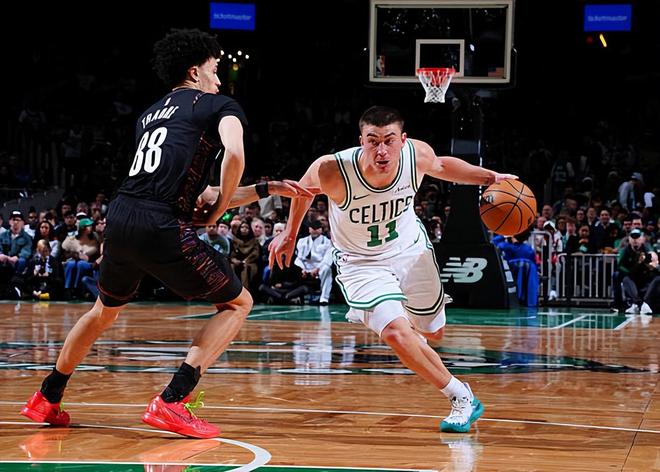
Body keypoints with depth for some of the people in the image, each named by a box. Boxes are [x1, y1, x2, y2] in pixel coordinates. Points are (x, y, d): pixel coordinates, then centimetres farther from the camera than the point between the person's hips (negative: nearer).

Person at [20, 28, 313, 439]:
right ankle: (172, 402, -5)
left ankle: (47, 399, 40)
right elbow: (235, 155, -15)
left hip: (120, 219, 7)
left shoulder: (150, 115, 28)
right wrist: (221, 204, 2)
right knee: (238, 302, 9)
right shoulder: (220, 105, 8)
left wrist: (268, 189, 28)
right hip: (162, 226, -7)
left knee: (106, 309, 32)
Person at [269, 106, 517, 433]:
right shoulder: (332, 170, -34)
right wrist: (290, 234, 6)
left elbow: (441, 166, 1)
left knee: (432, 333, 16)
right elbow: (305, 189, -9)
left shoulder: (417, 155, -25)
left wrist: (490, 178, -10)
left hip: (411, 249, 3)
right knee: (396, 333, -24)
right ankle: (462, 397, -7)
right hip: (362, 262, -3)